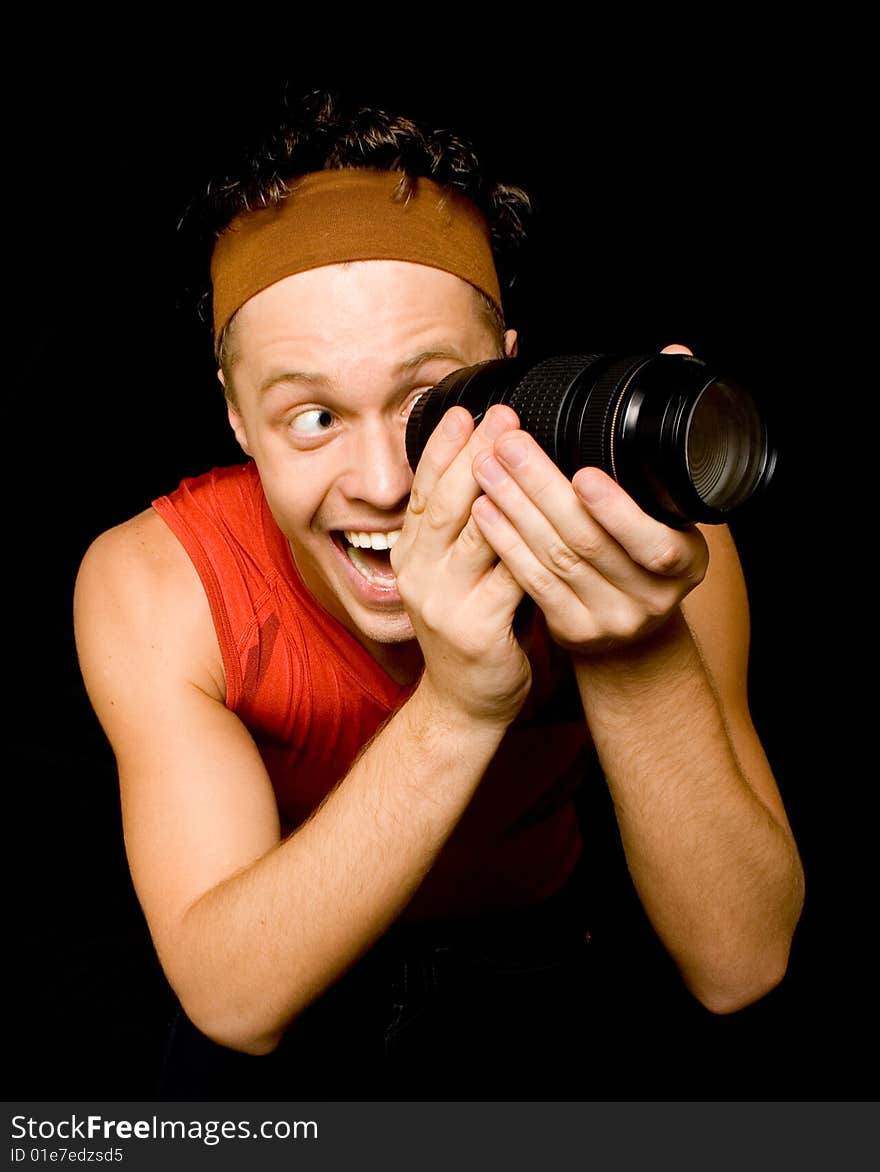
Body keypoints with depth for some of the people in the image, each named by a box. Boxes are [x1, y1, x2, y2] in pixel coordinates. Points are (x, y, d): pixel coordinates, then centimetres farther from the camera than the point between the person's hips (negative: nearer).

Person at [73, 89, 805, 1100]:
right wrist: (455, 710, -45)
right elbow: (234, 997, -31)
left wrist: (642, 662, -43)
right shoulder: (152, 586, -26)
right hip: (289, 978, 1)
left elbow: (738, 967, -26)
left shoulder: (641, 536, -24)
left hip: (522, 951, 0)